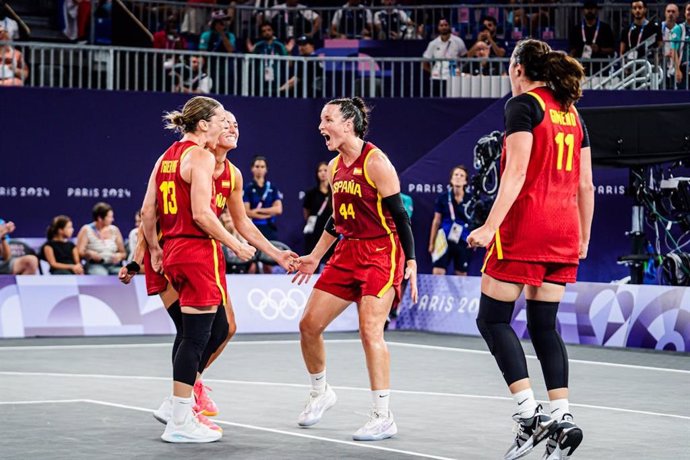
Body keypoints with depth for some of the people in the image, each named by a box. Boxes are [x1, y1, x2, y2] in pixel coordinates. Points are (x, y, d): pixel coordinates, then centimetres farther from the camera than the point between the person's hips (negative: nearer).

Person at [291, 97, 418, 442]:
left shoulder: (376, 162, -14)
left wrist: (410, 261, -19)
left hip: (381, 253, -8)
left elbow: (399, 215, -14)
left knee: (370, 332, -15)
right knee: (309, 324, 5)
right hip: (347, 253, 8)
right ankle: (320, 394, 27)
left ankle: (383, 417, -8)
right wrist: (315, 257, 23)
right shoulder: (335, 166, 10)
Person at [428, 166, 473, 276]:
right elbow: (436, 221, 7)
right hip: (445, 241, 0)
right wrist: (432, 243, 7)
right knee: (437, 273, -9)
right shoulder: (443, 198, 0)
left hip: (463, 243, 0)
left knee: (461, 275, 5)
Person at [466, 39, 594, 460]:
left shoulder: (524, 105, -5)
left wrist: (490, 226, -20)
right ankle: (562, 417, 0)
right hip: (563, 230, 7)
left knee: (493, 319, 0)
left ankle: (529, 413, -11)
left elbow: (516, 172, -16)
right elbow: (585, 184, 16)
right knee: (544, 325, 10)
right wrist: (584, 237, 23)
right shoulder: (571, 112, 16)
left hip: (524, 226, -7)